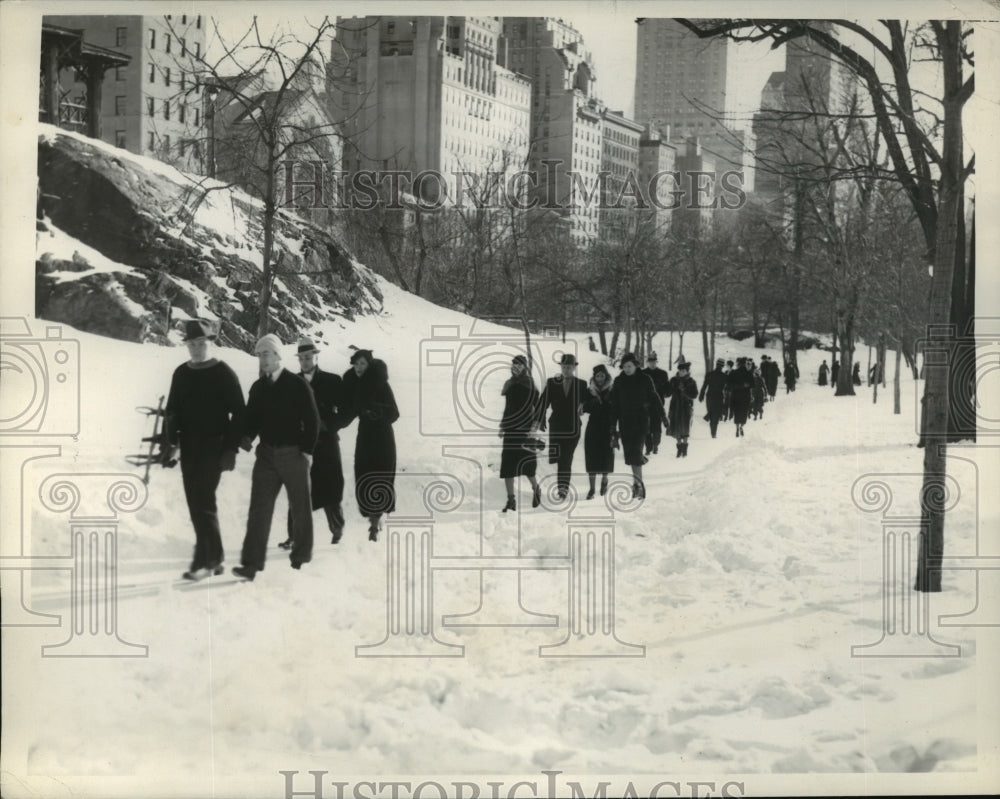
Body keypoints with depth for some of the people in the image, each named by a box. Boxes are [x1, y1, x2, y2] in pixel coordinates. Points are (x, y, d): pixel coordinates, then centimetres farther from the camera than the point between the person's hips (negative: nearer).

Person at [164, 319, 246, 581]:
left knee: (203, 502, -12)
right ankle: (212, 557, 17)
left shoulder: (224, 374, -4)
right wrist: (170, 442, 5)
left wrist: (230, 449, -11)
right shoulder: (181, 374, 11)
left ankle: (206, 560, -9)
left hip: (213, 448, -6)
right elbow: (171, 411, 15)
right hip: (188, 448, 6)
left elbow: (238, 413, -6)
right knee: (197, 502, 8)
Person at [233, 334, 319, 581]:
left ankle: (301, 557, 24)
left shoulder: (297, 385, -6)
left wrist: (307, 450, -9)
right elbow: (252, 418, 13)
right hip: (266, 454, 4)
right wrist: (247, 437, -6)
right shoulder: (258, 388, 8)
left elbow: (312, 419, -5)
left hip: (293, 454, -3)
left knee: (300, 508, 8)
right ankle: (251, 563, -7)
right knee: (259, 508, -5)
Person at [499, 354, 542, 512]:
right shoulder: (509, 384, 13)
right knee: (507, 465, 0)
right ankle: (511, 500, 3)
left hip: (524, 429, -6)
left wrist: (535, 425, -17)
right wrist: (502, 426, 18)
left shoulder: (529, 385, -6)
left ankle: (536, 489, 20)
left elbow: (538, 406, -9)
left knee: (526, 463, -6)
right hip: (510, 429, 6)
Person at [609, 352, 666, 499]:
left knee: (635, 452, -14)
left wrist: (663, 415, 15)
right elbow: (614, 405, 6)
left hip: (641, 420, -3)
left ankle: (638, 484, -15)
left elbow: (654, 398, 8)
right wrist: (613, 426, 4)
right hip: (625, 422, 3)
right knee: (629, 453, 3)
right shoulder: (619, 381, 5)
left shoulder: (645, 379, -2)